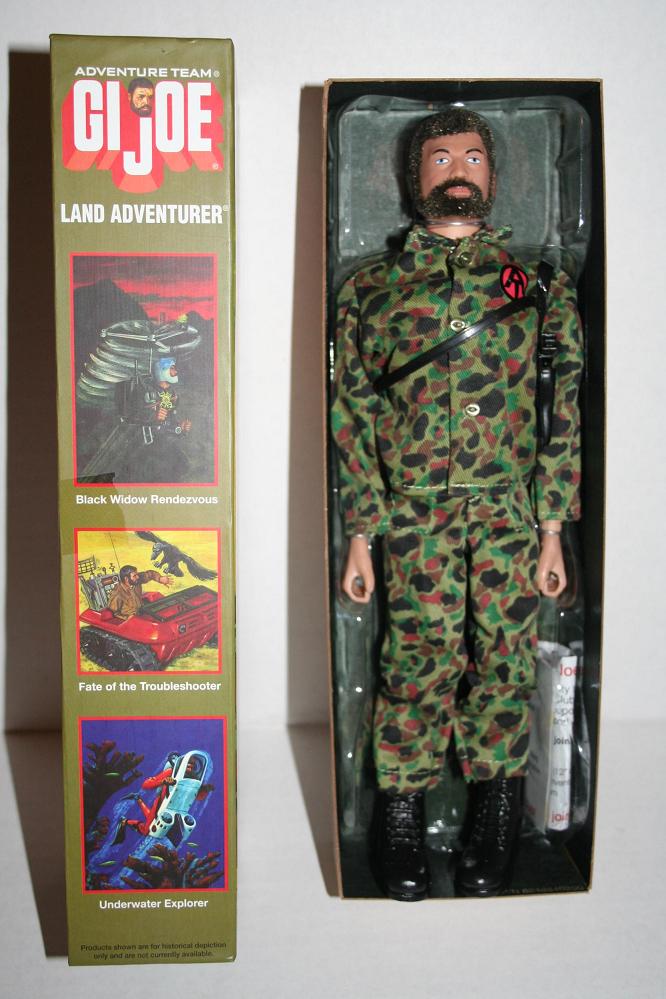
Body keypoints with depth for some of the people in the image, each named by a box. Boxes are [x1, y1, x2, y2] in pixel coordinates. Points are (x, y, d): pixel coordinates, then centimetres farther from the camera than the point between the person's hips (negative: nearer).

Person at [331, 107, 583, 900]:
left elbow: (564, 411, 7)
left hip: (513, 510, 1)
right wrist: (361, 533, 1)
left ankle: (494, 827, 20)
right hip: (414, 513, 0)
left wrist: (552, 528, -1)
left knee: (503, 662, 3)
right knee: (419, 660, -2)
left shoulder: (537, 285, 12)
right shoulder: (371, 290, 11)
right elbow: (353, 418, 8)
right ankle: (400, 823, 15)